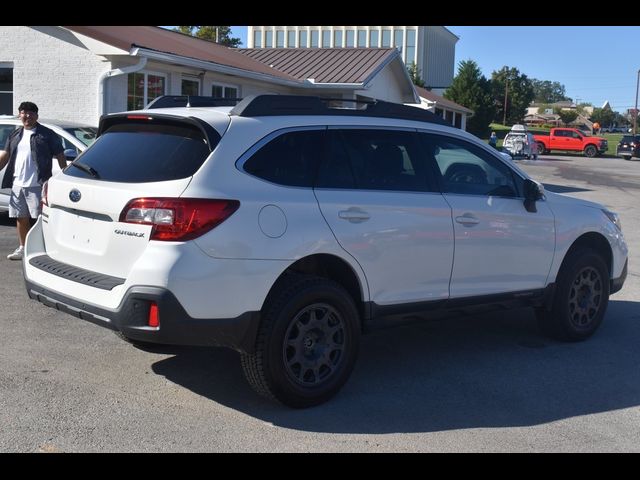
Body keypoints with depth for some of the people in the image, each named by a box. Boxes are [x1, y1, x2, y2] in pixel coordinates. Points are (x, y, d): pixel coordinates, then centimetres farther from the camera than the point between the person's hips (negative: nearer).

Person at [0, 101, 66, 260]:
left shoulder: (47, 135, -2)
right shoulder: (15, 135, 15)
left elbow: (60, 157, -4)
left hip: (37, 185, -6)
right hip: (17, 184, 6)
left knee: (39, 217, -5)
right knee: (21, 218, 12)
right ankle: (22, 248, 24)